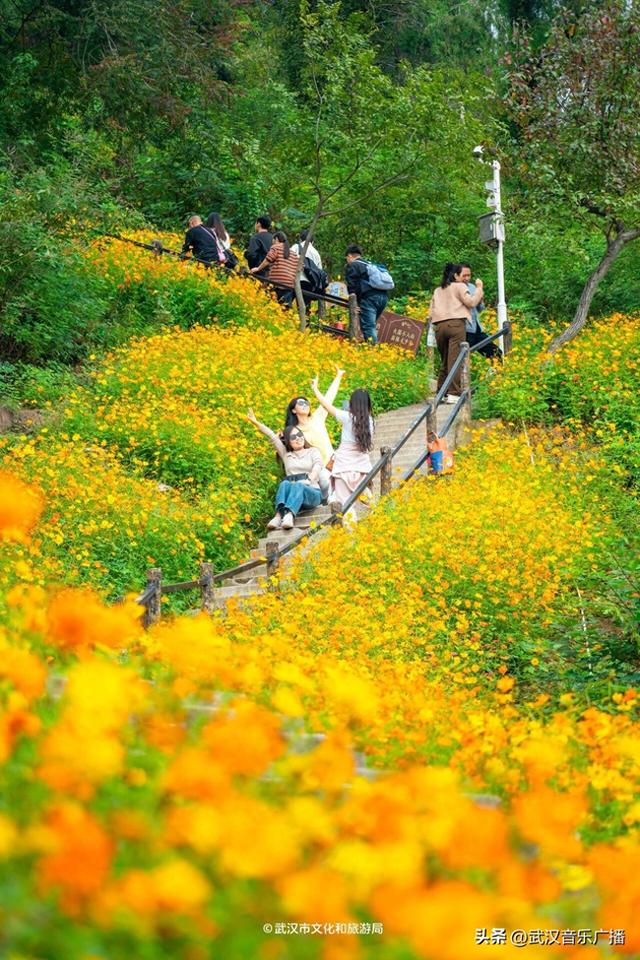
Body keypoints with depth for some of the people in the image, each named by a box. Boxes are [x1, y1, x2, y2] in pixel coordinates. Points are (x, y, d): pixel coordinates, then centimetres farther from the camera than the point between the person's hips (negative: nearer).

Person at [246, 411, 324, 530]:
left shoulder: (313, 451, 18)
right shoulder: (286, 454, 26)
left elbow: (318, 465, -3)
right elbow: (272, 436, 19)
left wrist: (309, 480, -22)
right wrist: (255, 422, 12)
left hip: (311, 492, -2)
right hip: (291, 495, 2)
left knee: (298, 485, -36)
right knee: (285, 483, -32)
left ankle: (289, 516, -65)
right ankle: (279, 515, -59)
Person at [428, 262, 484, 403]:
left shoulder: (437, 291, 23)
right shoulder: (459, 286, 5)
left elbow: (431, 312, 20)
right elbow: (471, 302, -2)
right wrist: (479, 288, 7)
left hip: (439, 326, 6)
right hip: (456, 324, -6)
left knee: (445, 360, 13)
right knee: (455, 360, -9)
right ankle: (454, 393, -16)